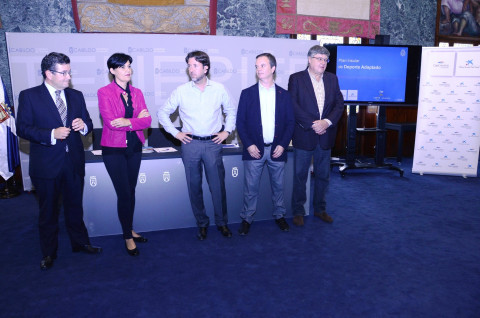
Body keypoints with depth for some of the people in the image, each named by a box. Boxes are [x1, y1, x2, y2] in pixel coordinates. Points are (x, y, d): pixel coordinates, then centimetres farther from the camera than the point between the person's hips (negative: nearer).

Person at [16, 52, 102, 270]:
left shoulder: (76, 96, 8)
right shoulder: (29, 96, -4)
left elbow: (88, 124, 12)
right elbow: (22, 129, -10)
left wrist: (84, 125, -12)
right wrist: (52, 134, -22)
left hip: (74, 162, 3)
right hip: (46, 165, -3)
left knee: (75, 206, 16)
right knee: (48, 211, 11)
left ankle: (80, 242, 35)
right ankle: (48, 253, 27)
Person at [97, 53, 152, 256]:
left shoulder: (136, 93, 7)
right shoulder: (104, 93, -7)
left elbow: (147, 121, -2)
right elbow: (110, 122, -16)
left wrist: (128, 122, -19)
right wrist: (138, 118, -10)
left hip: (134, 147, 5)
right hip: (114, 149, -4)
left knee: (131, 190, 13)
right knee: (124, 193, -2)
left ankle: (130, 229, 29)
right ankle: (128, 237, 14)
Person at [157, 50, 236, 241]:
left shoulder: (219, 89, 3)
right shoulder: (181, 91, 1)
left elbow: (231, 111, 15)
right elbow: (162, 112, 8)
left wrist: (227, 131, 5)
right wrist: (175, 133, 1)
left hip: (213, 143, 0)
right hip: (190, 144, 1)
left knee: (218, 185, 4)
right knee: (194, 185, 8)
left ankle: (222, 222, 22)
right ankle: (202, 223, 24)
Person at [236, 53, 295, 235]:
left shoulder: (284, 95, 6)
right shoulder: (247, 93, 2)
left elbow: (290, 122, 6)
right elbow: (240, 122, 0)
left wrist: (283, 145, -5)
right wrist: (249, 145, -10)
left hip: (277, 150, 1)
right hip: (254, 150, -1)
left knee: (278, 186, 12)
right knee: (250, 187, 4)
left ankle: (279, 216, 29)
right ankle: (247, 218, 18)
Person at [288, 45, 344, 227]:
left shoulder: (332, 79, 10)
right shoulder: (296, 79, -3)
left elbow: (339, 103, 5)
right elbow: (293, 106, -12)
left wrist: (327, 122, -12)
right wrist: (312, 124, -18)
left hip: (325, 136, 4)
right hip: (304, 136, -4)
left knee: (323, 175, 13)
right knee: (300, 176, 5)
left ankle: (320, 209, 29)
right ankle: (298, 212, 18)